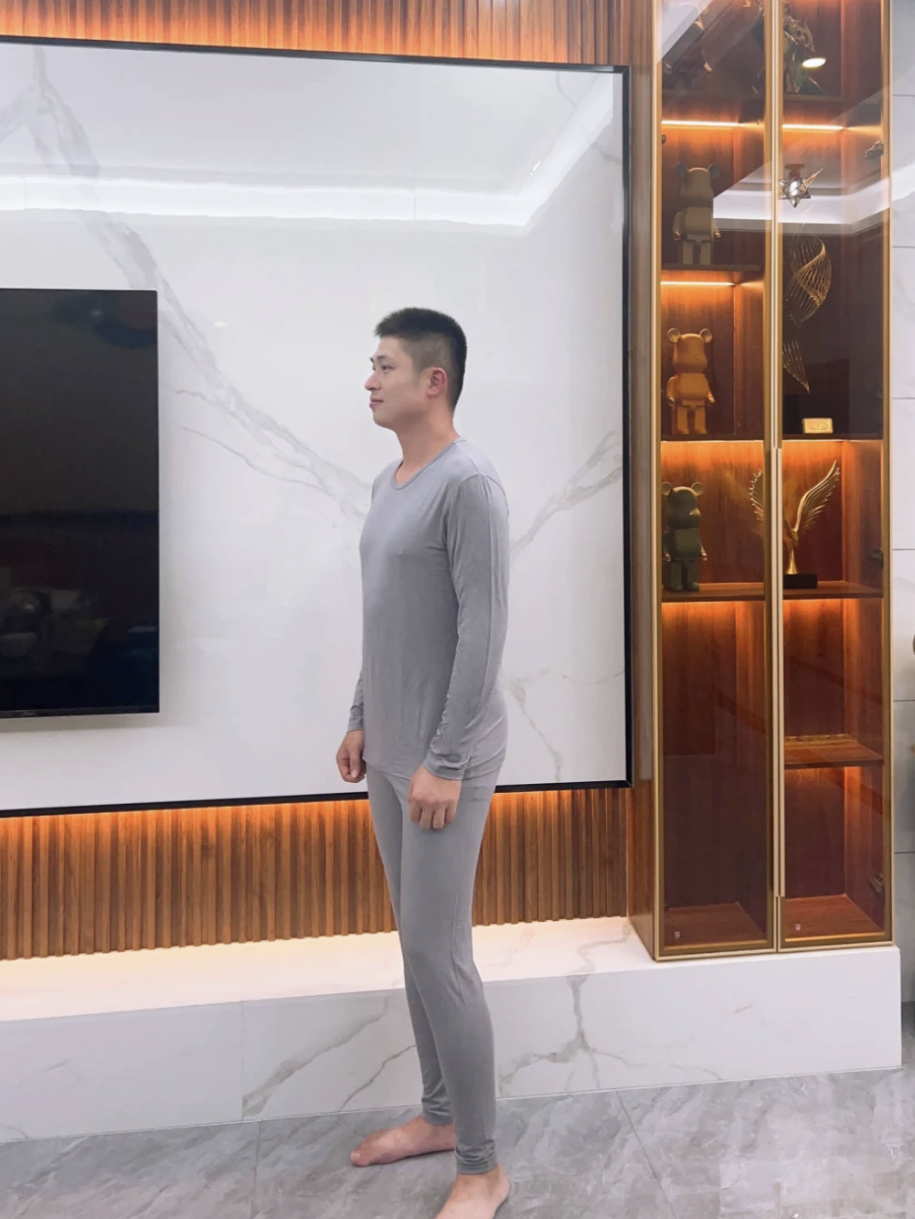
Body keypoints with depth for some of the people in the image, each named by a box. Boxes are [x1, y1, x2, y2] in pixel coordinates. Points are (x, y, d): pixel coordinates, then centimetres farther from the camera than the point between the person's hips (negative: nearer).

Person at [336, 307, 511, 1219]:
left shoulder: (468, 484, -15)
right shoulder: (388, 483, 13)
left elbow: (483, 630, -19)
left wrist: (446, 761, -20)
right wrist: (361, 720, 17)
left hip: (444, 760, -9)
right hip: (390, 753, 9)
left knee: (438, 949, -4)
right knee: (413, 937, 16)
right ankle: (440, 1115, 33)